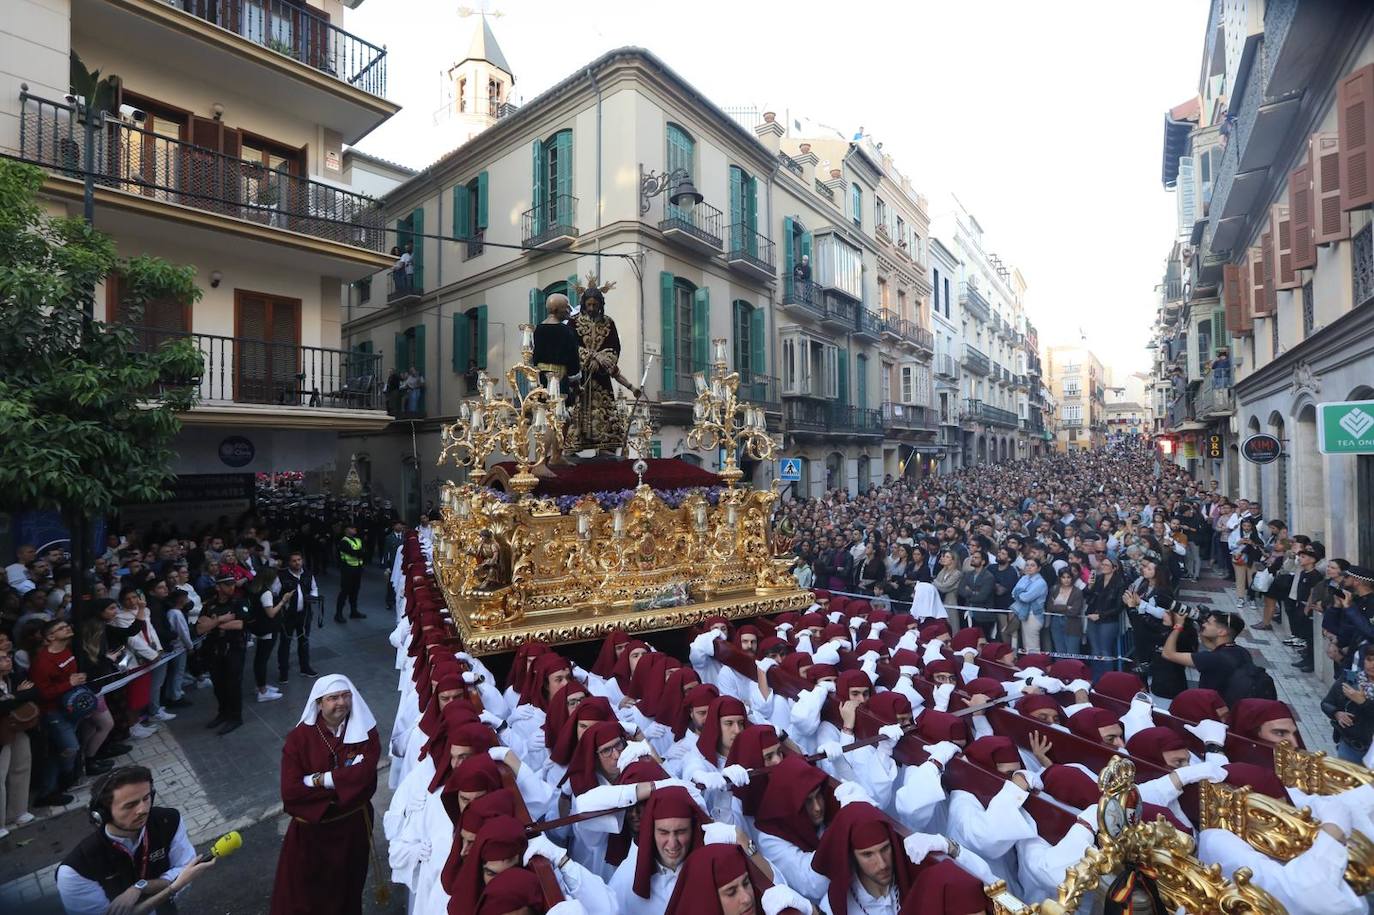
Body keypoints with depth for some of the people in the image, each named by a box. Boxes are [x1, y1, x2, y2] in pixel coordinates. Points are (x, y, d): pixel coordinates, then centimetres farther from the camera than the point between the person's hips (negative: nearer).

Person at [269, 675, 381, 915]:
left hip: (353, 825, 2)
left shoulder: (365, 731, -12)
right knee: (302, 895, 15)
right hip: (311, 828, -1)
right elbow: (290, 791, -21)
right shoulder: (299, 737, -15)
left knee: (347, 889, 23)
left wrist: (319, 780, -23)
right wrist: (345, 780, -23)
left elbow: (365, 773, -24)